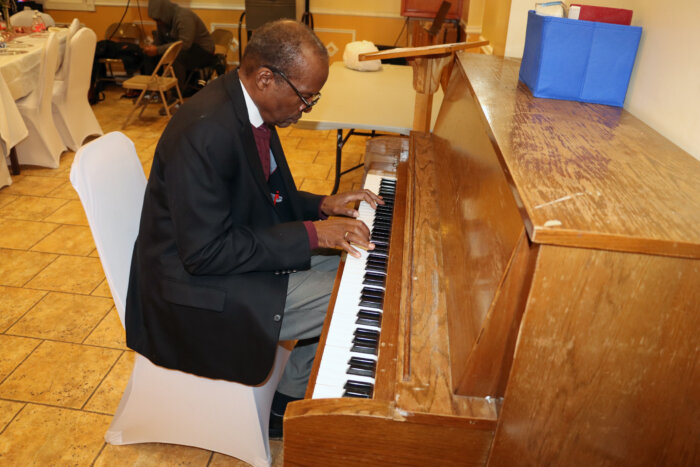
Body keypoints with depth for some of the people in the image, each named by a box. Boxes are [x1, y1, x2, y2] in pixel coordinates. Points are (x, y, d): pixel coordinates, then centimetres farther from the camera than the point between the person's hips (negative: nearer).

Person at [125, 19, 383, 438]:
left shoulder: (249, 106, 1)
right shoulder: (205, 131, -29)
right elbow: (205, 252, -28)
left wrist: (322, 205, 0)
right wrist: (310, 234, -26)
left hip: (231, 250, 10)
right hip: (197, 287, -9)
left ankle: (296, 392, 20)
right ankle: (289, 404, 12)